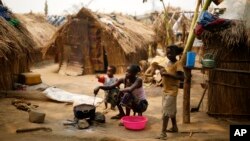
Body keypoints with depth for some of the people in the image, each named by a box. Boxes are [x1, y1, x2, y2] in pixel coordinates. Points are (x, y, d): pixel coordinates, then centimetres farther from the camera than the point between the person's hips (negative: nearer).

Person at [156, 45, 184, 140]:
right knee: (171, 110, 19)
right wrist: (163, 72, -1)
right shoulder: (168, 63, 11)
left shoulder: (178, 63, -15)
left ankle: (163, 133, -9)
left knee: (165, 111, -11)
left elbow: (182, 77, -25)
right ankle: (174, 127, 34)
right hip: (166, 90, 9)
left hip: (172, 91, -9)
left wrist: (168, 74, -28)